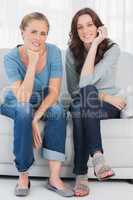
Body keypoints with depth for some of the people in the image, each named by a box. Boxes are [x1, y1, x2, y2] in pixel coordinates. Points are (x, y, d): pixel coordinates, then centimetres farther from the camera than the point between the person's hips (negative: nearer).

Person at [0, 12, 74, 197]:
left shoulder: (53, 52, -16)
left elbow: (54, 91, -18)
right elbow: (22, 99, -30)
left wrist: (35, 118, -32)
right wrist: (33, 62, -36)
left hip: (44, 103, 2)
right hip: (15, 105, -2)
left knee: (58, 110, -31)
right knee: (25, 111, -36)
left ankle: (55, 178, -25)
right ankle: (23, 177, -21)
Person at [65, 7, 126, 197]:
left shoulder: (112, 48, -11)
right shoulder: (72, 52, -2)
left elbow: (86, 81, -23)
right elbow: (73, 90, -7)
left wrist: (94, 45, -23)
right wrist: (104, 96, -17)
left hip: (108, 106, -2)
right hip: (81, 105, 2)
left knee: (83, 102, -36)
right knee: (84, 95, -35)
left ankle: (81, 173, -37)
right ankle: (97, 156, -37)